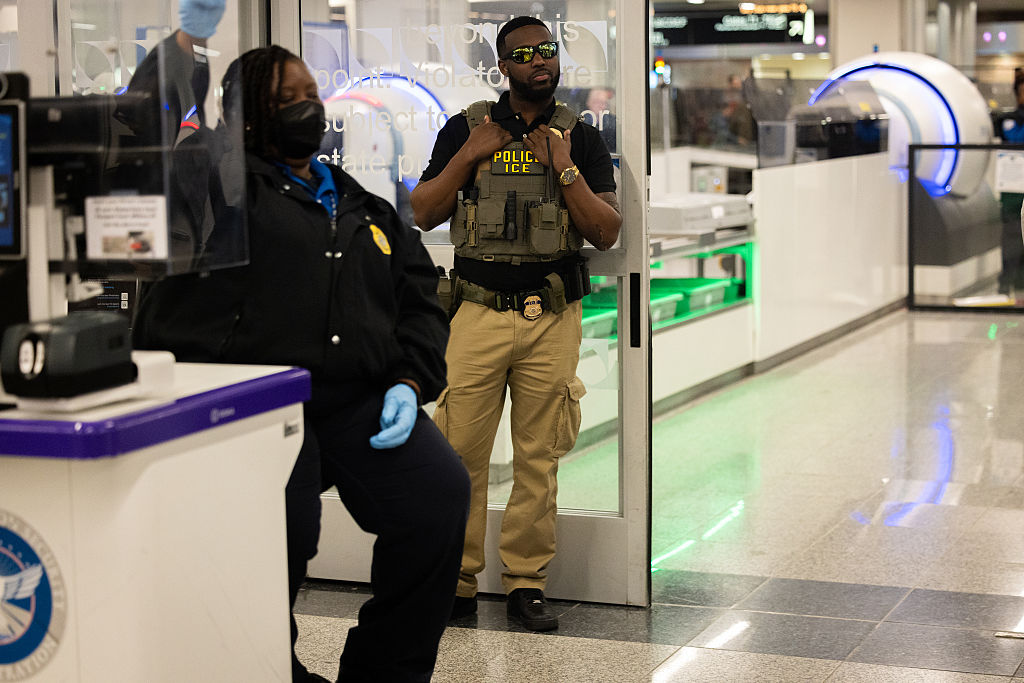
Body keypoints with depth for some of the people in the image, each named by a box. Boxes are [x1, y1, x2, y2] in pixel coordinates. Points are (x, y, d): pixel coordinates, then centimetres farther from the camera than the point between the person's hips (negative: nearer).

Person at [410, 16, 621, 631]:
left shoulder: (582, 139, 8)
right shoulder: (466, 129, 9)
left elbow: (607, 232, 1)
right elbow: (423, 215, 6)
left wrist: (563, 168, -8)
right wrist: (469, 156, -5)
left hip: (552, 320, 0)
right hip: (478, 312, 0)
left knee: (539, 459, 4)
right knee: (460, 453, -2)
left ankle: (527, 583, 15)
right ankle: (457, 582, 10)